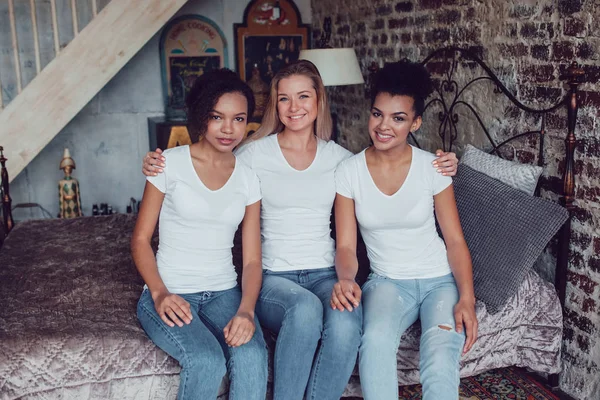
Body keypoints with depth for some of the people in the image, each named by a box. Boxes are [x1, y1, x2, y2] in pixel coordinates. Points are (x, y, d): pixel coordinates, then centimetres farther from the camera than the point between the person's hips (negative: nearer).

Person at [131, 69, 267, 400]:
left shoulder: (248, 178, 5)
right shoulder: (171, 164, -3)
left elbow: (252, 259, 2)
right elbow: (141, 239, 0)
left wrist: (246, 310, -16)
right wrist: (159, 293, -16)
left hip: (224, 293, 3)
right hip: (170, 294, -2)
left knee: (253, 355, -28)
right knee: (207, 360, -30)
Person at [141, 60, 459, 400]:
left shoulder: (338, 157, 9)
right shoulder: (256, 153, 2)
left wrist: (438, 171, -3)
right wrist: (159, 168, -13)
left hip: (325, 272, 2)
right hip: (274, 277, -2)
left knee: (346, 325, -32)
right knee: (306, 307, -36)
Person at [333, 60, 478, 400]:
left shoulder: (432, 167, -6)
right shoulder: (349, 172, -4)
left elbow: (455, 241, -3)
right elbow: (346, 246, -3)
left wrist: (467, 299, -16)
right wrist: (345, 279, -25)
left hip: (440, 279, 0)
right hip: (388, 281, 0)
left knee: (440, 358, -27)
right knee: (375, 339, -33)